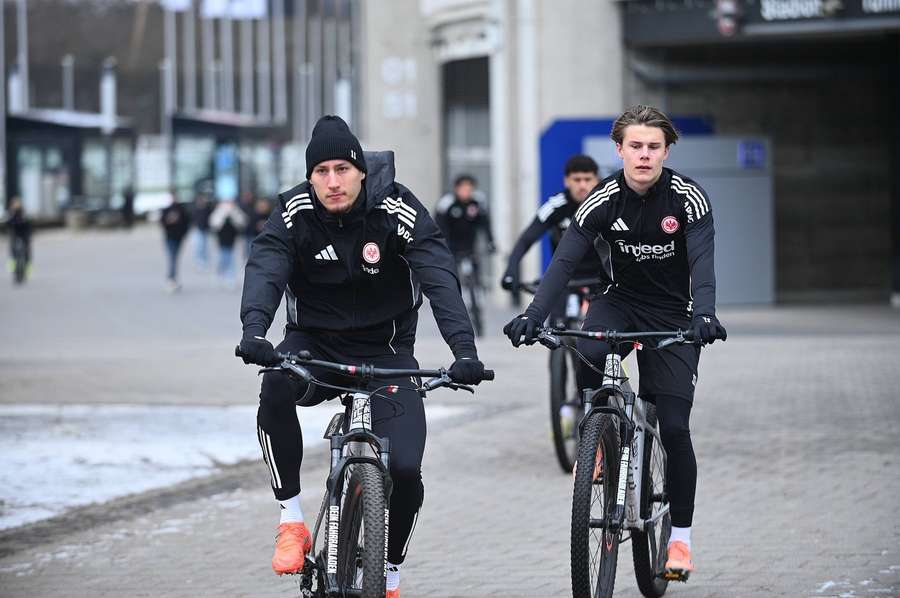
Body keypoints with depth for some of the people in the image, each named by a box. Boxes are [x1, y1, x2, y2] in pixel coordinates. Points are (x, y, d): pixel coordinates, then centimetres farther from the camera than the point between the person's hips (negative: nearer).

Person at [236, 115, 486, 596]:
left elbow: (440, 279, -28)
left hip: (384, 349, 0)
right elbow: (264, 269, -29)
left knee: (404, 468, -16)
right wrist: (254, 331, -51)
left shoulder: (399, 213, -17)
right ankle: (291, 521, -20)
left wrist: (464, 350, -44)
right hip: (314, 343, 1)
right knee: (275, 389, -34)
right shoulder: (294, 213, -14)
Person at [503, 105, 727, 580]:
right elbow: (564, 261, -19)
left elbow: (702, 261, -28)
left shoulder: (688, 198, -17)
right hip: (620, 299, 1)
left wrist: (704, 314, -48)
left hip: (672, 314, -1)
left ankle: (680, 537, 6)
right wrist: (532, 317, -34)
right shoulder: (603, 200, -13)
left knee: (674, 427, -8)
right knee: (586, 356, -34)